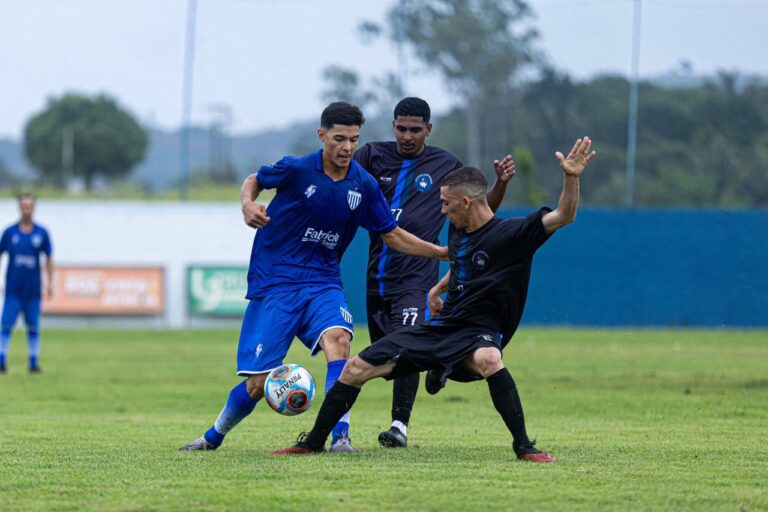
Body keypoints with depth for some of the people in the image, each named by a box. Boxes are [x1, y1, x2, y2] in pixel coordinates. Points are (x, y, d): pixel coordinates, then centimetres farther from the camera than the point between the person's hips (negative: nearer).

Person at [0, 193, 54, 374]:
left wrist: (50, 282, 4)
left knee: (33, 327, 4)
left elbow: (49, 258, 9)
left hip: (33, 289, 1)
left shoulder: (41, 233, 3)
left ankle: (34, 362, 10)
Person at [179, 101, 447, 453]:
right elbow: (255, 180, 8)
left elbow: (392, 236, 10)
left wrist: (444, 252, 2)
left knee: (338, 338, -30)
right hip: (274, 282, -3)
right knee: (259, 382, -5)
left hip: (322, 282, 3)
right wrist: (248, 204, -14)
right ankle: (213, 437, 22)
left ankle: (340, 437, -28)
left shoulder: (364, 185, -1)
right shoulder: (297, 169, -11)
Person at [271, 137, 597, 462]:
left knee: (488, 359, -44)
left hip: (478, 332, -7)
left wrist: (571, 177, -40)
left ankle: (523, 447, -30)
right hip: (441, 326, 7)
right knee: (355, 368, 0)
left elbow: (563, 216, -26)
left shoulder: (510, 234, -15)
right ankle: (314, 443, 18)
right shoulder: (457, 232, 7)